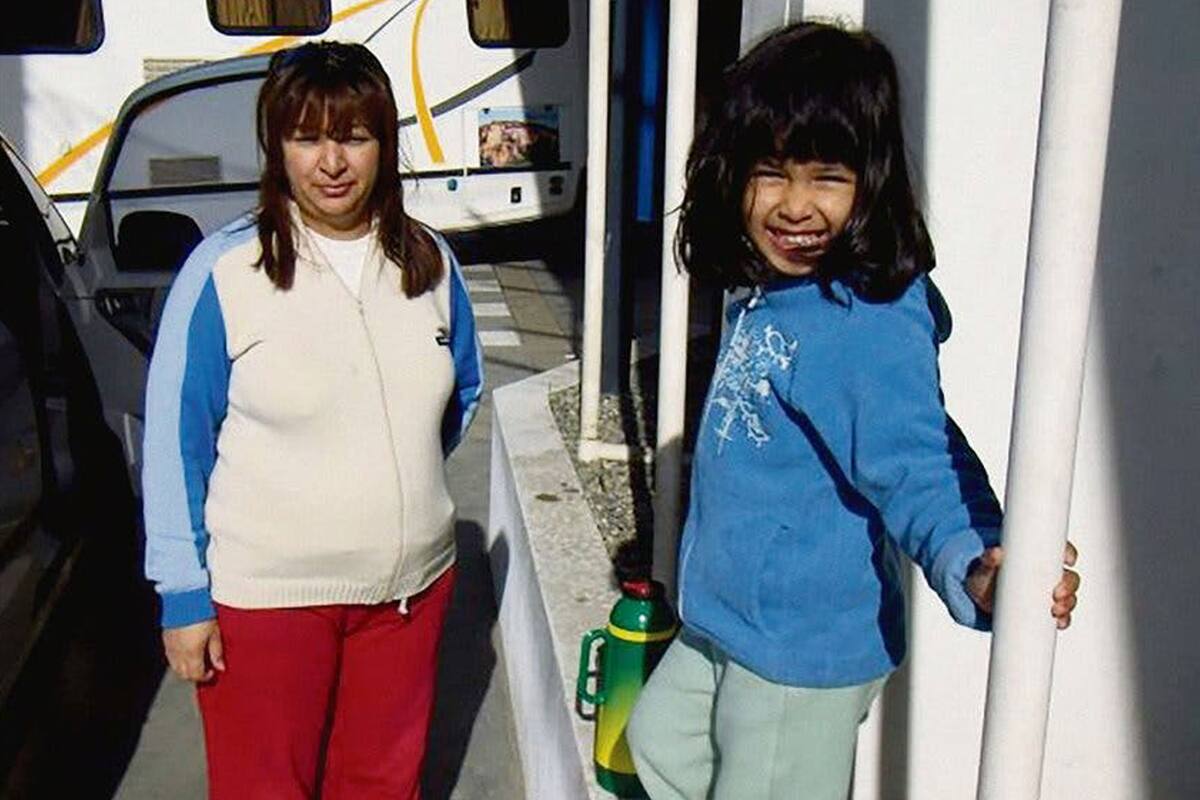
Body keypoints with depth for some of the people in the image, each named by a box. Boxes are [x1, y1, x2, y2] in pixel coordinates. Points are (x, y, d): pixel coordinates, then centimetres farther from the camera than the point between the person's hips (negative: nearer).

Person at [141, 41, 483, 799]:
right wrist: (184, 595, -9)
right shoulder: (224, 268, -13)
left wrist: (402, 476, 10)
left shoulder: (430, 260, -1)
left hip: (411, 583, 4)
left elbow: (463, 391, 15)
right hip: (263, 594, -3)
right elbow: (175, 443, -10)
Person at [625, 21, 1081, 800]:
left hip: (805, 652, -10)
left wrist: (971, 567, -50)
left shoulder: (871, 327, -29)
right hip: (727, 619, 10)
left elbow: (916, 466, -31)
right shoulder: (768, 294, 0)